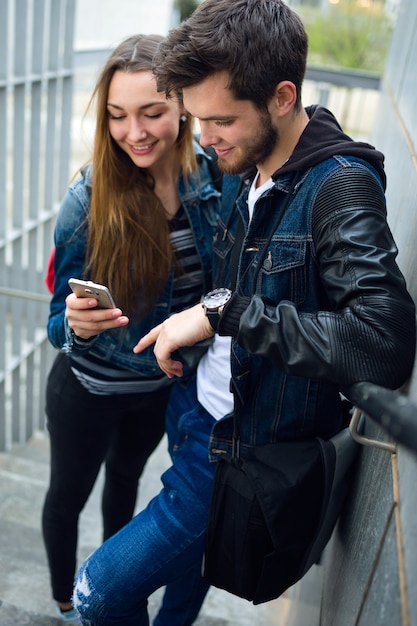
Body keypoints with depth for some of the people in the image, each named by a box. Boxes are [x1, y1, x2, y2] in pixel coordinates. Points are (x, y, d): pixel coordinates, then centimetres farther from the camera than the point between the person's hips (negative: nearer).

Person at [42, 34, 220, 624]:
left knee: (127, 476, 29)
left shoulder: (214, 176, -18)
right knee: (69, 493, 20)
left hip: (168, 383, 4)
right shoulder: (88, 198, -26)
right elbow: (61, 323, -19)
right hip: (90, 388, -3)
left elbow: (222, 281, -3)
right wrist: (78, 323, -39)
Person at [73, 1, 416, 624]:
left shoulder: (340, 186, -23)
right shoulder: (241, 167, 1)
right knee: (186, 574, 28)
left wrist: (226, 310, -33)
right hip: (201, 416, 7)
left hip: (252, 454, -7)